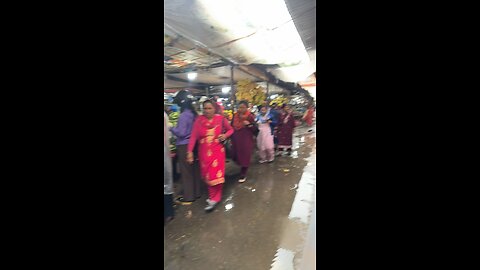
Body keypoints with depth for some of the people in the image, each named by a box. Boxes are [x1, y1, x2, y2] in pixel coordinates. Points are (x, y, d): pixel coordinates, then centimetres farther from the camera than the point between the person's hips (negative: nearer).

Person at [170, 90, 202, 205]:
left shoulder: (183, 115, -18)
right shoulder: (194, 114, 6)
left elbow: (181, 133, -18)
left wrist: (171, 128, -3)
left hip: (184, 146, -8)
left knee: (186, 171, 3)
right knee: (194, 169, 16)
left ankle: (188, 197, 14)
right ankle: (196, 192, 29)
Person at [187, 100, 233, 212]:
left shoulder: (220, 119, -6)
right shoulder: (199, 120, -5)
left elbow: (230, 130, 9)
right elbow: (193, 136, -8)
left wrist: (225, 135, -12)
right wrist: (190, 151, -16)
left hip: (217, 150, -2)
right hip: (204, 151, 2)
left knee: (216, 174, -2)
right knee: (207, 175, 12)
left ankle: (214, 199, 12)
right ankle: (213, 196, 31)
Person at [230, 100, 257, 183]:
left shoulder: (250, 116, -10)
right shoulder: (235, 116, 2)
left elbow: (254, 130, -9)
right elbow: (232, 127, 12)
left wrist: (249, 124, -25)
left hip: (246, 141, -4)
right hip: (236, 140, 4)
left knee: (245, 157, 4)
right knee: (236, 156, 12)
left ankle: (243, 175, 21)